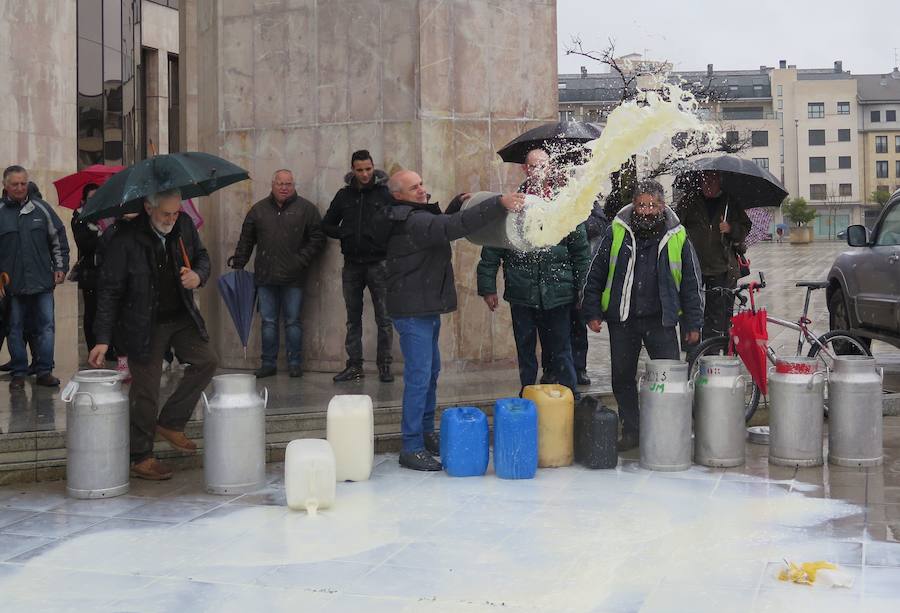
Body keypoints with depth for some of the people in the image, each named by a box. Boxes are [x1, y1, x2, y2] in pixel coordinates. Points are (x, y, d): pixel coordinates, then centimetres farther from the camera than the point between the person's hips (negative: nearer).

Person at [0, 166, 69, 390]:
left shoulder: (41, 208, 6)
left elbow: (58, 239, 12)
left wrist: (60, 267, 6)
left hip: (42, 281, 1)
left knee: (46, 327, 1)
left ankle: (44, 371, 9)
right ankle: (18, 373, 15)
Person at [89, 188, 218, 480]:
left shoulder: (184, 226, -4)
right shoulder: (126, 238, -19)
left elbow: (202, 256, 13)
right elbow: (109, 290, -16)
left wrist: (199, 275, -12)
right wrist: (103, 339, -17)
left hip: (181, 316, 6)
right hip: (143, 325, -5)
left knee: (207, 360, -3)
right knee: (145, 390, 1)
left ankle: (170, 423, 14)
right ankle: (140, 458, 16)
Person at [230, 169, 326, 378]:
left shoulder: (306, 209, 3)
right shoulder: (259, 209, 11)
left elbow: (318, 238, 2)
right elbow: (246, 240, 16)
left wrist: (302, 260, -8)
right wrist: (238, 263, 7)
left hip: (293, 277, -2)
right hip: (265, 275, 3)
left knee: (293, 321, 2)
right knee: (268, 322, 6)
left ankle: (295, 362, 12)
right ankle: (268, 363, 13)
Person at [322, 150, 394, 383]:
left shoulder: (385, 193, -2)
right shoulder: (344, 195, 9)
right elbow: (327, 224, 16)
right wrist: (343, 234, -1)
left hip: (378, 264, -4)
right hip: (352, 264, 4)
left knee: (384, 318, -1)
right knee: (353, 318, 9)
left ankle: (384, 365, 7)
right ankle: (354, 366, 15)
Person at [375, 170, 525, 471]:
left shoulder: (418, 217, 12)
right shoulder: (412, 222, -21)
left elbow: (440, 226, 28)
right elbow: (453, 227, -34)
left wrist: (457, 205, 10)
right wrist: (498, 204, -37)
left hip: (426, 308, 11)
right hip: (413, 311, -11)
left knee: (431, 371, 19)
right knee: (419, 377, -8)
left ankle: (426, 433, 31)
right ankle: (412, 448, -3)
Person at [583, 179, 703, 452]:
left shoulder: (677, 236, 0)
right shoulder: (617, 232, 0)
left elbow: (691, 283, 6)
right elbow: (596, 274, 6)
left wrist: (693, 323, 3)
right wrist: (593, 312, 0)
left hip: (660, 320, -1)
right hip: (622, 320, 1)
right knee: (622, 378, 8)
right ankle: (631, 432, 21)